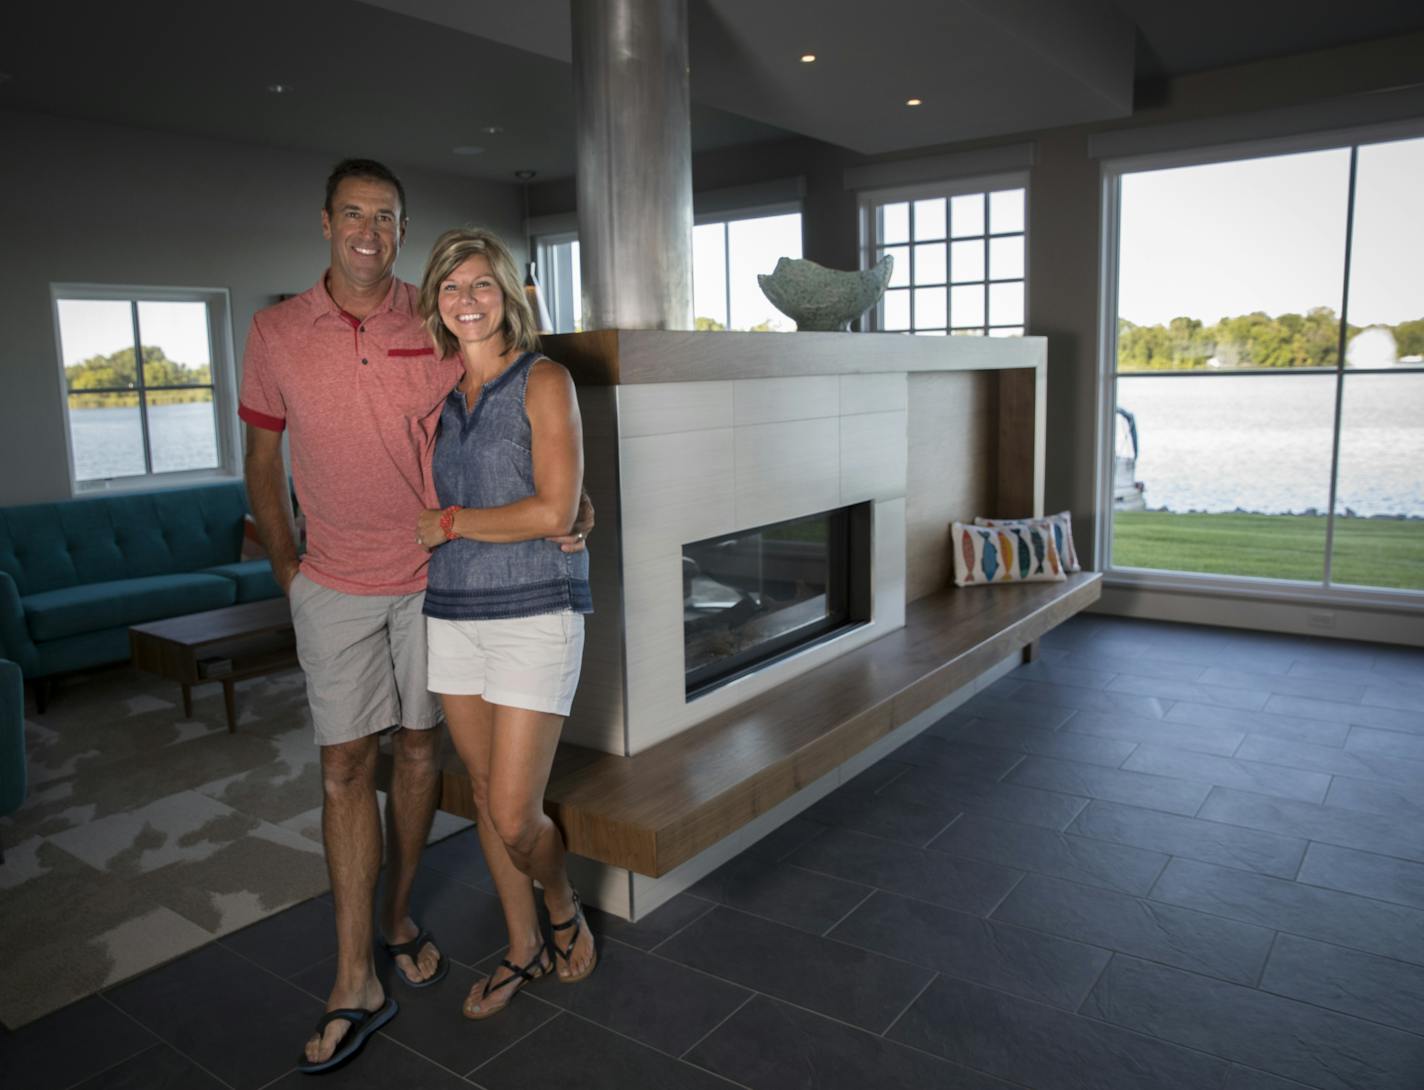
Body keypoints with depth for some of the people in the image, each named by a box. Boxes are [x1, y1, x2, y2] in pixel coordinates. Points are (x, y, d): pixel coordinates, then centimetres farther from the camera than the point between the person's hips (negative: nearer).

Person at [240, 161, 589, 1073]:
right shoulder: (277, 332, 0)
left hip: (434, 575, 0)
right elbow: (263, 459, 9)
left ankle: (399, 917, 31)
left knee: (420, 748, 10)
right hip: (335, 585, 0)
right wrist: (286, 569, 5)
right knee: (346, 766, 0)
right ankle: (356, 981, 10)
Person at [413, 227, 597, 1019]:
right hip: (454, 612, 6)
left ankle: (564, 907, 28)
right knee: (487, 795, 13)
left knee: (515, 816, -5)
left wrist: (448, 523, -9)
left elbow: (554, 512, -15)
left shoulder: (543, 380, -6)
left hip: (535, 613, -6)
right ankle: (524, 950, 32)